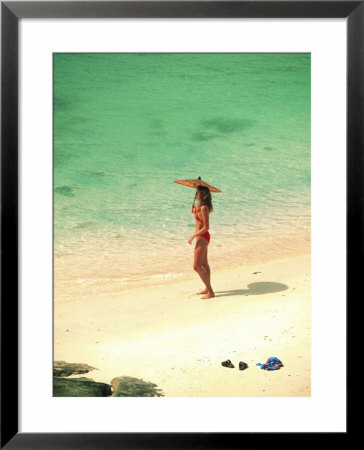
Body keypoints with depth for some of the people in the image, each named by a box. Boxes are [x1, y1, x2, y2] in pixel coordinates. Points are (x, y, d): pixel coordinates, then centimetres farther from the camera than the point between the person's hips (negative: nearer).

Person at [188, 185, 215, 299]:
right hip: (202, 237, 10)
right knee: (204, 264, 20)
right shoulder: (202, 206, 6)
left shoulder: (204, 208, -22)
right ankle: (207, 289, 32)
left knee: (197, 266, -10)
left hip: (202, 238, -10)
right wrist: (194, 211, 5)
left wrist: (193, 236, -19)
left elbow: (206, 227, -24)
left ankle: (210, 292, -6)